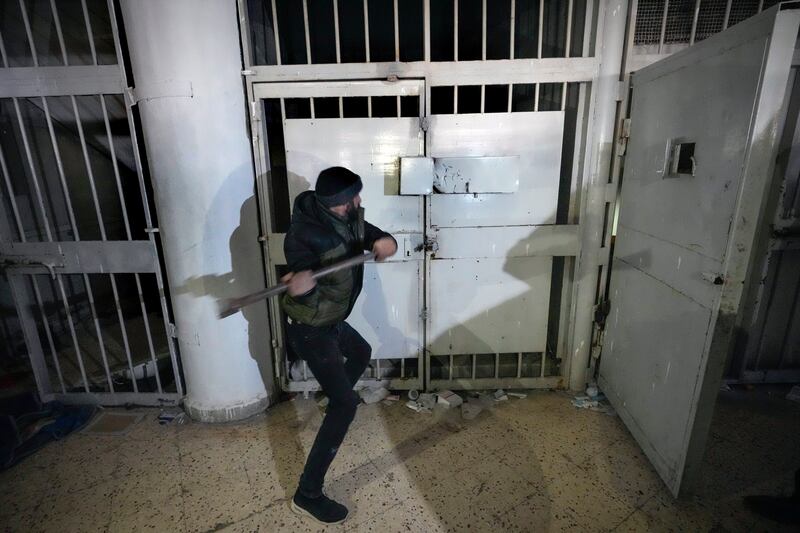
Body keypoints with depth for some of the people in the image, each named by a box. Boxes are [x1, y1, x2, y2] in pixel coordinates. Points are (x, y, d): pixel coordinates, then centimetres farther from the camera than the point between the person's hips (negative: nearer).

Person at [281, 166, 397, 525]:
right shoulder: (303, 234, -29)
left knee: (361, 353, 32)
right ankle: (307, 495, 6)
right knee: (345, 404, -8)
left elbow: (379, 238, -4)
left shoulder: (350, 215, -7)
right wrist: (302, 287, -51)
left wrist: (385, 242, -28)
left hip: (333, 319, 9)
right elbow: (307, 299, -27)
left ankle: (339, 398, 63)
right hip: (309, 328, -8)